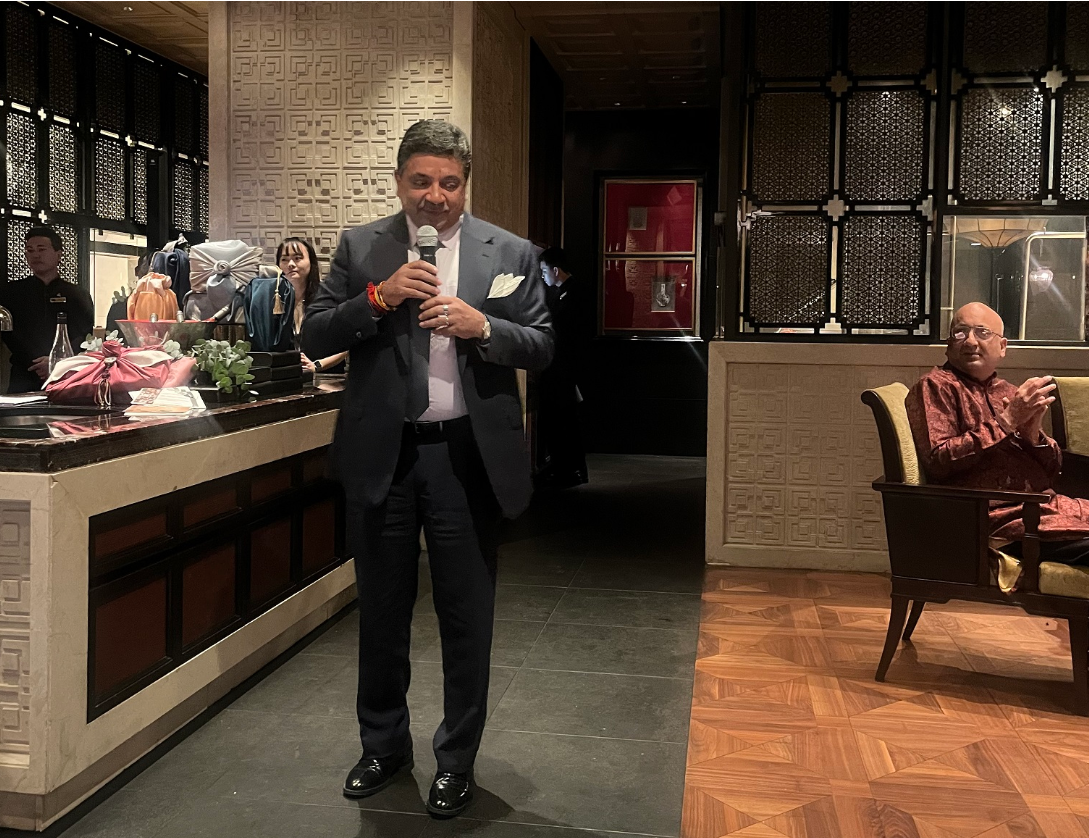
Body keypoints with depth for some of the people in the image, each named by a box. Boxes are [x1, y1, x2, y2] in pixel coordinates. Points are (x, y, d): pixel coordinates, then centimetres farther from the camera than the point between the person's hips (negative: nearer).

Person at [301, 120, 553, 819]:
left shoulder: (510, 254, 3)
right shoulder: (360, 248, 4)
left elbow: (542, 347, 1)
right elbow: (314, 339, -1)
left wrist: (482, 326, -17)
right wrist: (379, 297, -15)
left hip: (467, 455, -1)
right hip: (382, 455, 1)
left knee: (468, 618, 8)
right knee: (383, 612, 15)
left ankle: (457, 762, 26)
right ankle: (384, 747, 35)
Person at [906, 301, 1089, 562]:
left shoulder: (1009, 393, 19)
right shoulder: (936, 386, 0)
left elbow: (1053, 469, 17)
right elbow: (937, 462, -14)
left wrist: (1033, 433, -5)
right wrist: (1007, 421, -13)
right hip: (1001, 514, -7)